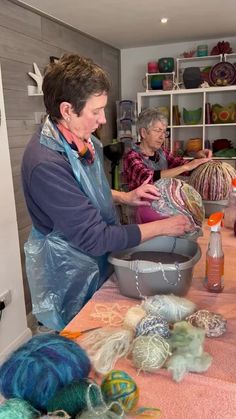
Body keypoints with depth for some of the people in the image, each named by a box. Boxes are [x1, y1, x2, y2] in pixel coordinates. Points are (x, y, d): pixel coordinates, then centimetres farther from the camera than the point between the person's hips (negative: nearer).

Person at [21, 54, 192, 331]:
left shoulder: (82, 139, -5)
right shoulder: (45, 163, -32)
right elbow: (95, 238, -29)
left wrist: (125, 197, -4)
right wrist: (162, 227, -21)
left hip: (97, 258, 8)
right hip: (70, 274, -7)